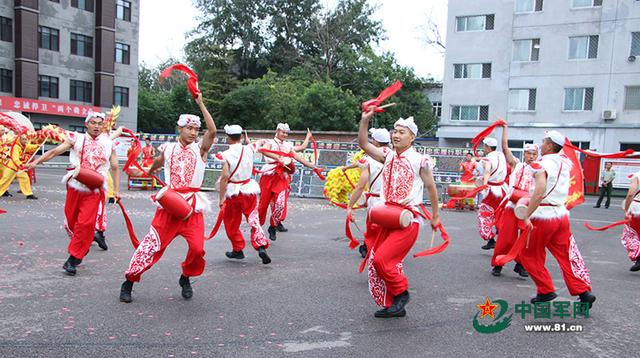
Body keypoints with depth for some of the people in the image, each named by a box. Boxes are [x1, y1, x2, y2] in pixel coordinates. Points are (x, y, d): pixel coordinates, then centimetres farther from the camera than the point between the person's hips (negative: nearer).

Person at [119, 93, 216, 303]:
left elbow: (212, 131, -16)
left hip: (192, 205, -1)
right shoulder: (169, 149, 7)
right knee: (152, 243, 0)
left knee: (197, 248, -9)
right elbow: (158, 162, 30)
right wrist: (149, 172, 45)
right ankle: (129, 282, 14)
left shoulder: (200, 149, 2)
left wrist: (201, 104, -15)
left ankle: (186, 279, 20)